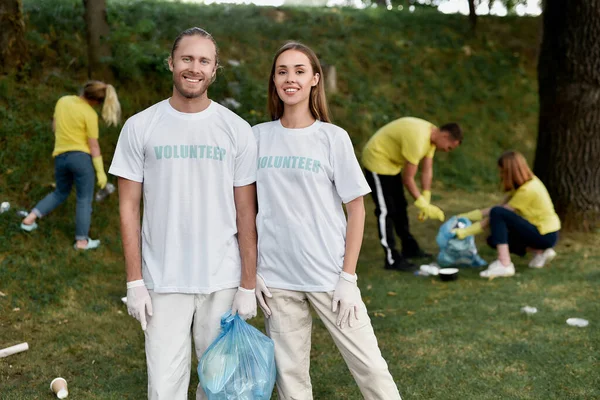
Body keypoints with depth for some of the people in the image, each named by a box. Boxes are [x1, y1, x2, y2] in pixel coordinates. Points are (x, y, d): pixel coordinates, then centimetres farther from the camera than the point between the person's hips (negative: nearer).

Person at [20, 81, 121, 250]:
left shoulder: (62, 101, 4)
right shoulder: (90, 114, -11)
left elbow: (54, 127, 16)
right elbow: (94, 146, -9)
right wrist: (100, 171, -3)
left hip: (60, 157, 6)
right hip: (81, 157, -6)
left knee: (60, 193, 25)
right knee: (84, 199, 5)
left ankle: (30, 218, 16)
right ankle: (81, 240, 7)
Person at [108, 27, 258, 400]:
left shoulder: (237, 131, -1)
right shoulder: (140, 127, -1)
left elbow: (246, 213, 1)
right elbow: (129, 207, 1)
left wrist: (248, 285, -1)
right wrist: (134, 282, -3)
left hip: (222, 282, 1)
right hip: (163, 282, 0)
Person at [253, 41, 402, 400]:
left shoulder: (333, 138, -1)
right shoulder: (258, 137, 5)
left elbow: (357, 209, -1)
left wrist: (348, 277, -6)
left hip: (329, 274, -2)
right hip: (277, 278, 2)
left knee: (370, 366, -1)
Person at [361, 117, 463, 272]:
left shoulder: (432, 135, -3)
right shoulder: (418, 139, -32)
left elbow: (427, 171, -2)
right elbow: (408, 178, -27)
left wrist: (426, 202, -7)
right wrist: (424, 205, -21)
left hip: (392, 162, 10)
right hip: (377, 159, -10)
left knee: (400, 207, 17)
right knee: (386, 211, -9)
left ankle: (409, 248, 29)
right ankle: (392, 259, -5)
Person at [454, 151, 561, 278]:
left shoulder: (527, 190, -23)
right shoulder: (526, 182, 6)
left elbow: (497, 212, -21)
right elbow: (501, 206, 4)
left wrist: (468, 231, -18)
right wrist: (467, 216, -1)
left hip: (546, 236, -10)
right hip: (542, 228, 10)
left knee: (497, 213, -24)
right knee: (494, 240, 9)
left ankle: (504, 265, -26)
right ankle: (540, 252, 7)